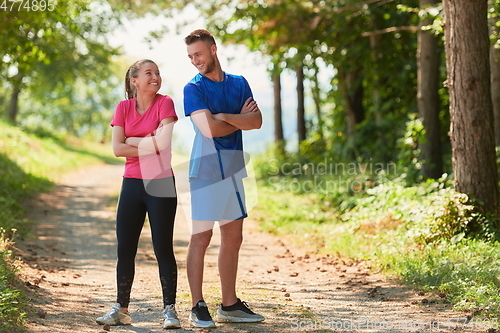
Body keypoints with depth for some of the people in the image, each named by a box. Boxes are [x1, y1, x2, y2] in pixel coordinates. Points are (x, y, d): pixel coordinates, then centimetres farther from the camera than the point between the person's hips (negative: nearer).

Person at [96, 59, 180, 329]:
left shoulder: (165, 103, -4)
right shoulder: (124, 107, 6)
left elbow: (164, 142, -17)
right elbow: (117, 148, -4)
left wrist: (132, 141, -6)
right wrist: (151, 144, -10)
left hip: (161, 185, -3)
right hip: (132, 184, 4)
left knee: (163, 248, -2)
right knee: (125, 249, 6)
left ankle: (170, 310, 4)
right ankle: (121, 309, 14)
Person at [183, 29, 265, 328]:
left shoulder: (239, 83, 12)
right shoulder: (194, 88, -4)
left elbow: (257, 121, -1)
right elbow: (209, 129, -18)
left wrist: (224, 116, -14)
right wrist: (241, 120, -4)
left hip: (234, 168, 6)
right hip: (207, 168, -6)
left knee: (233, 237, 9)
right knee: (201, 237, -5)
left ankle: (230, 305, 17)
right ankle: (198, 307, 1)